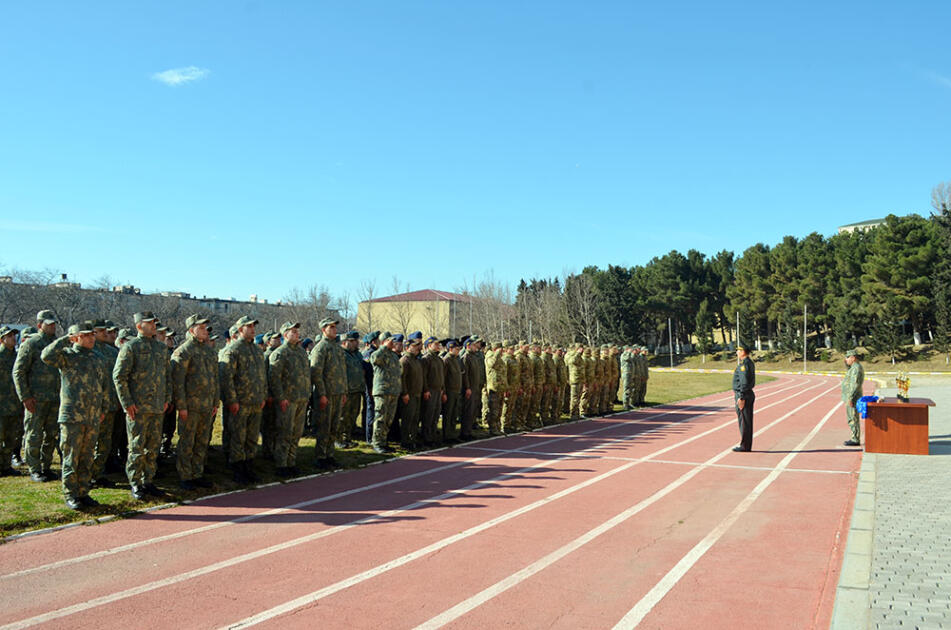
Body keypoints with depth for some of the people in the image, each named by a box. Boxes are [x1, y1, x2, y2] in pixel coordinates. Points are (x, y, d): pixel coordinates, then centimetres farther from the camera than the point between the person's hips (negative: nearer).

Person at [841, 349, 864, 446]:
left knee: (853, 419, -6)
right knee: (851, 419, 15)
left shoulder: (856, 368, -18)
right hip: (851, 397, 11)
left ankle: (855, 440, -3)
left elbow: (855, 384, -24)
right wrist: (846, 362, 17)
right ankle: (854, 438, 20)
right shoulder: (856, 367, 13)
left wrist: (850, 398, -25)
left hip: (852, 398, -11)